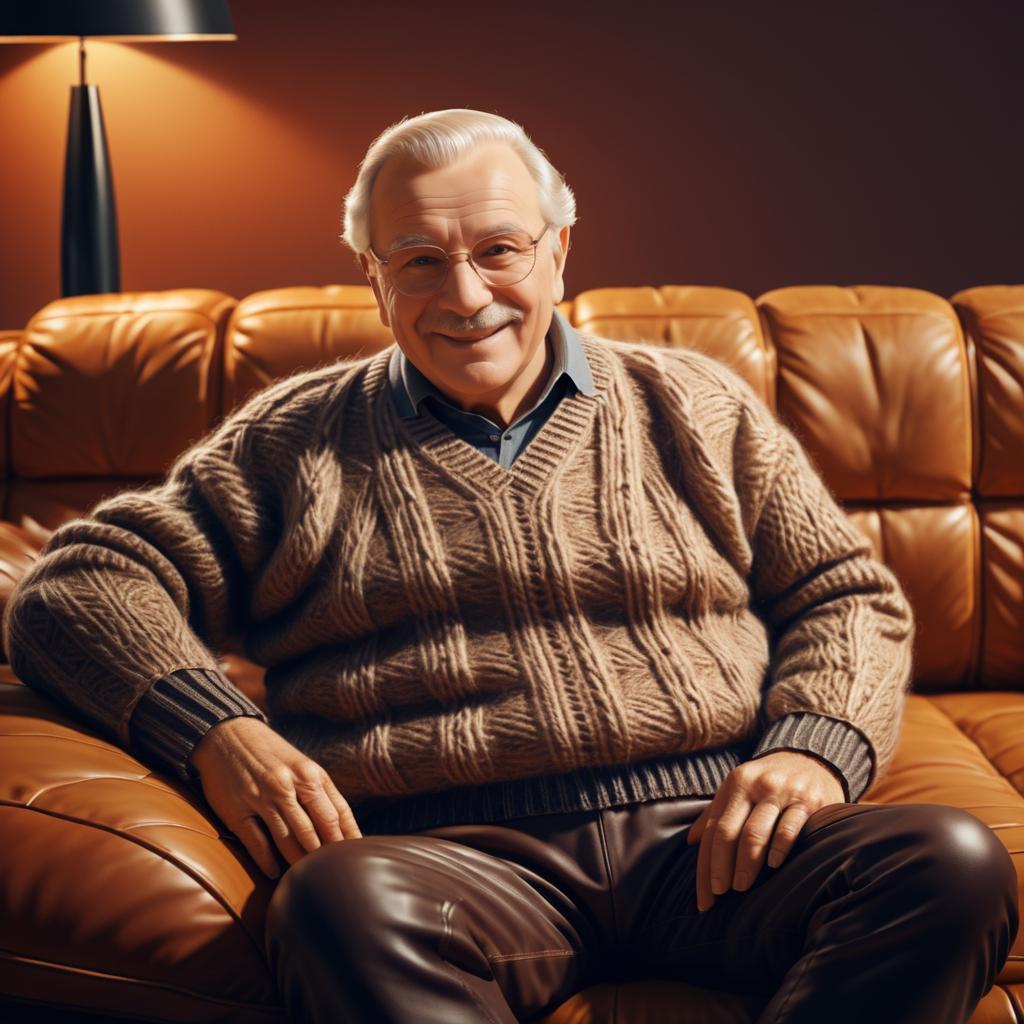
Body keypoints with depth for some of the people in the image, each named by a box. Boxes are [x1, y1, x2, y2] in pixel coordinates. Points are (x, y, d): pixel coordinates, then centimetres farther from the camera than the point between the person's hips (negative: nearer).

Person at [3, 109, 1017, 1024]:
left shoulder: (692, 406, 20)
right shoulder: (295, 440, 16)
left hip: (706, 836, 3)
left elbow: (848, 595, 20)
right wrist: (213, 729, -10)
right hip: (459, 858, -2)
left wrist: (815, 745, -3)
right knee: (337, 904, -37)